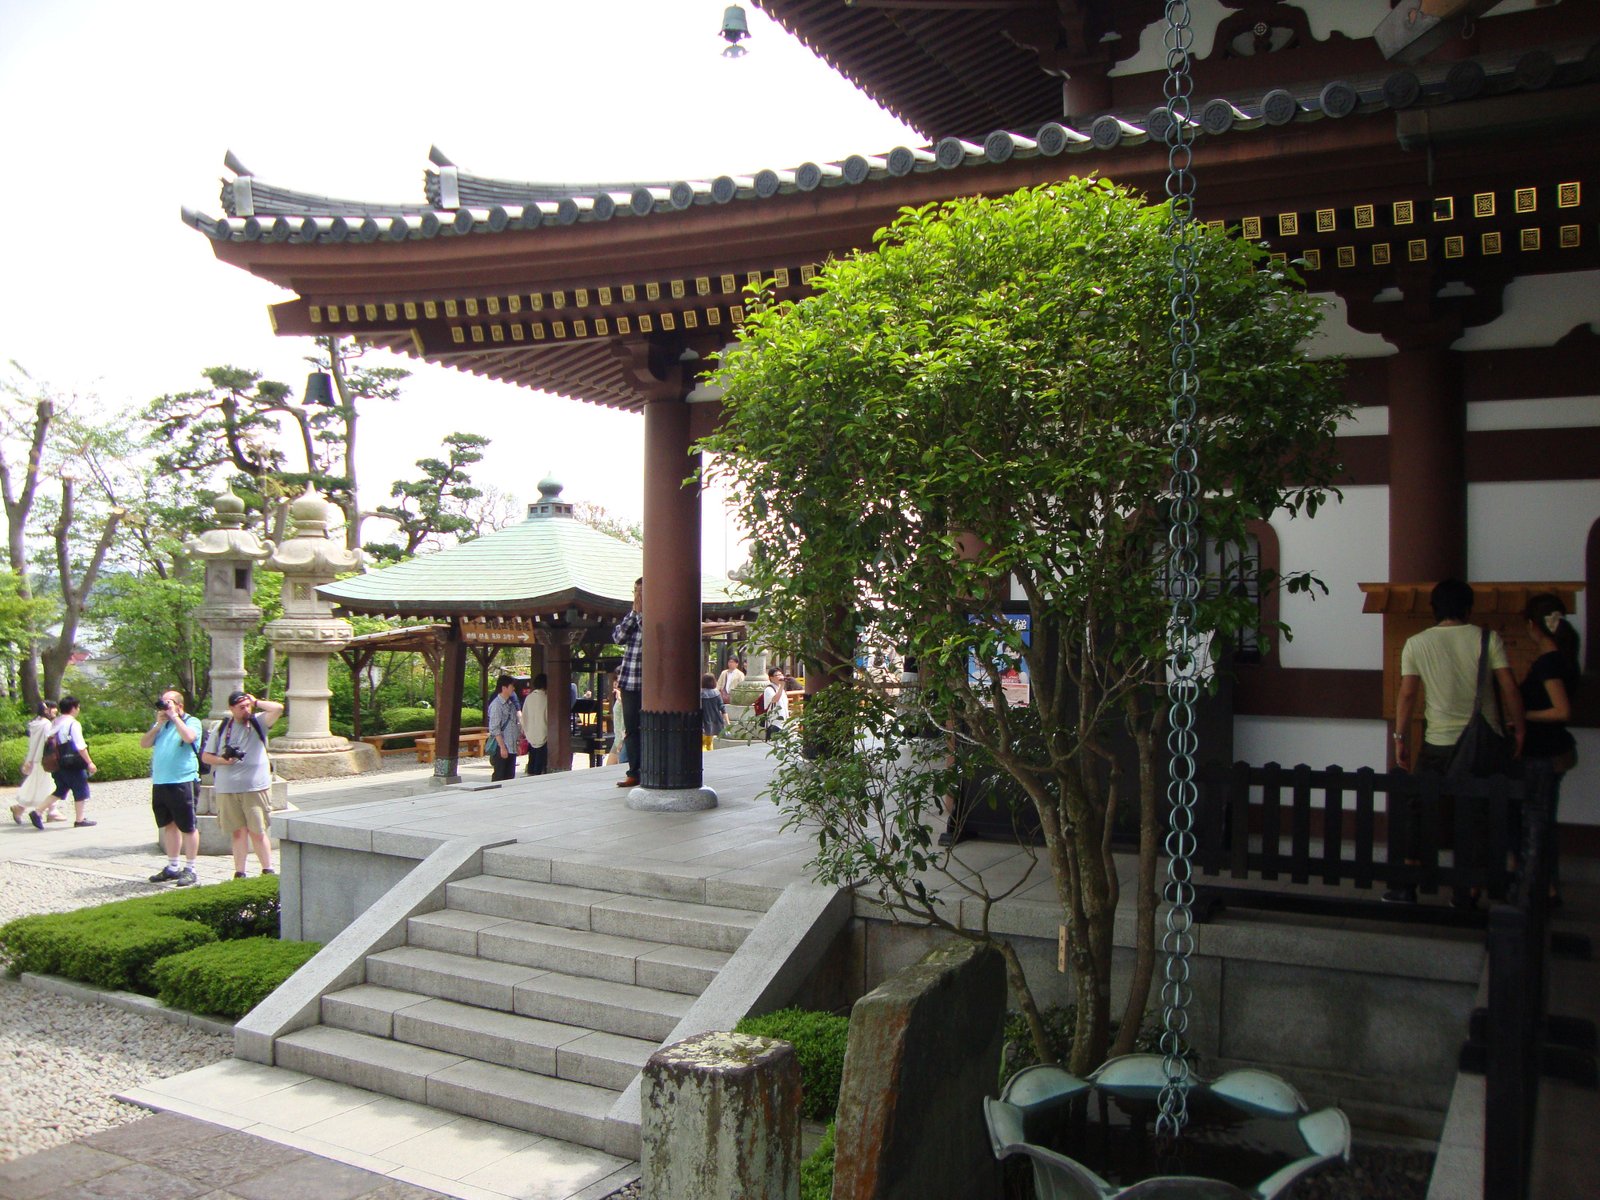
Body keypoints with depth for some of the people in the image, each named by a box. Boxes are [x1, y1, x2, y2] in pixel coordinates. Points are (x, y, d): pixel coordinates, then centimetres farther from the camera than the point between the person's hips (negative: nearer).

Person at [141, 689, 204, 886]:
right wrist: (158, 724, 0)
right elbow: (144, 743, 10)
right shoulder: (160, 725, 19)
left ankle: (189, 870, 2)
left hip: (182, 783, -7)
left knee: (188, 827, -3)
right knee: (169, 825, 13)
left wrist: (174, 716, -12)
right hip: (159, 783, 7)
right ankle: (172, 868, 21)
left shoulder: (191, 722, 0)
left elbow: (189, 737, -21)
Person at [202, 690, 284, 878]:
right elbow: (205, 756, 13)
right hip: (226, 790, 2)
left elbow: (278, 708, -12)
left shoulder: (258, 722, 5)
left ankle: (268, 870, 4)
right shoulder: (221, 729, 9)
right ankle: (239, 873, 14)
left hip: (256, 787, -2)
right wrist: (222, 760, -6)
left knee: (258, 832, -3)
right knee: (237, 832, 7)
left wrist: (256, 702, -2)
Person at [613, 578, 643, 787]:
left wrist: (642, 613, -12)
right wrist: (634, 612, -3)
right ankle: (634, 772, 13)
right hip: (629, 680, 5)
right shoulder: (632, 613, 15)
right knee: (631, 729, 7)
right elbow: (618, 637, 2)